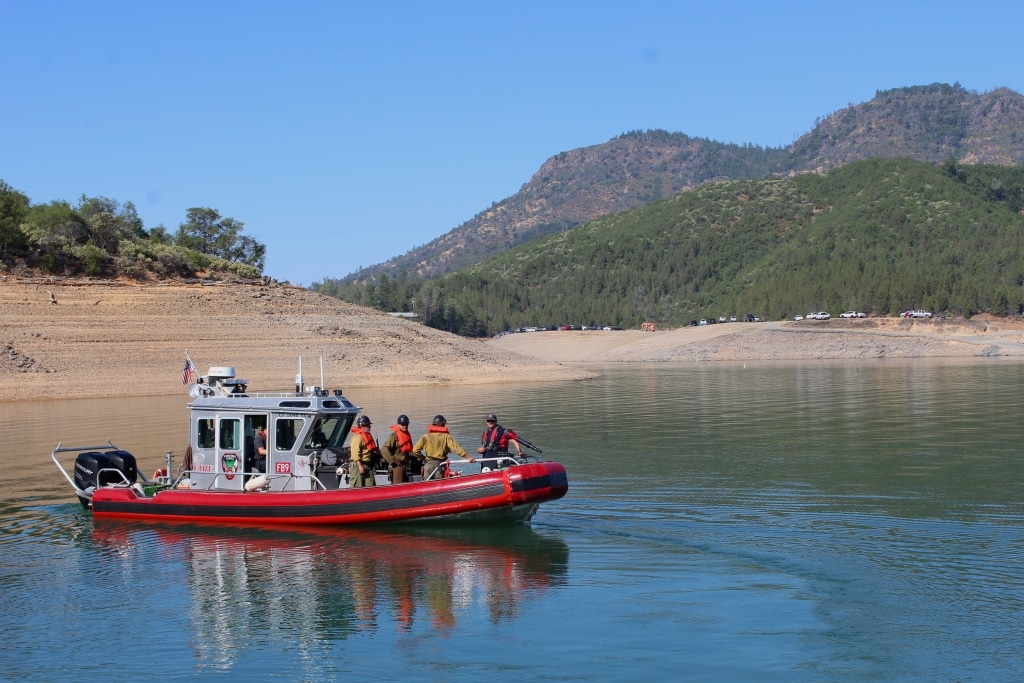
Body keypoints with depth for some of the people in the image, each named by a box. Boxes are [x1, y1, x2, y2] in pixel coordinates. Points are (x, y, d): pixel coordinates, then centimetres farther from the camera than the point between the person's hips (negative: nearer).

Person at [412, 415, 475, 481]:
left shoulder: (425, 437, 2)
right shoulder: (447, 437, -4)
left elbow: (415, 450, -1)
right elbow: (456, 448, -14)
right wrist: (468, 457, -15)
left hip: (428, 464, 2)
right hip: (440, 465, -2)